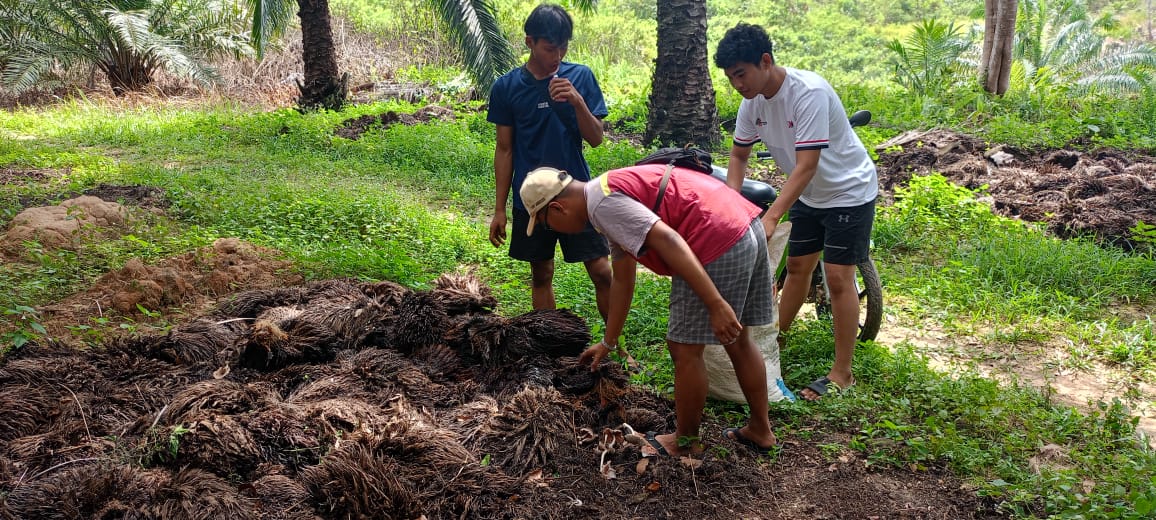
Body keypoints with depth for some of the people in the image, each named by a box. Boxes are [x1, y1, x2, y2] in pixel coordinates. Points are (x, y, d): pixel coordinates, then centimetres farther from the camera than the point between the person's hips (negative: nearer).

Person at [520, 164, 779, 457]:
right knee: (737, 340, 23)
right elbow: (622, 282, 29)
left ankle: (685, 442, 22)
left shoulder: (602, 203, -10)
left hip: (718, 245, -10)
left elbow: (667, 240, -23)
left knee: (684, 350, 6)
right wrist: (608, 343, 37)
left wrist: (716, 305, -25)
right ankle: (760, 431, 35)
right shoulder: (612, 192, 22)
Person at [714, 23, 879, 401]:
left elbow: (807, 165, -35)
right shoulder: (753, 101, -9)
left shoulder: (809, 92, -32)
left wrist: (771, 218, -40)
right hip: (809, 195, 7)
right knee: (797, 267, 16)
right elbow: (739, 156, 2)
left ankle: (842, 373, 2)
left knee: (838, 277, -7)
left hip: (848, 192, -7)